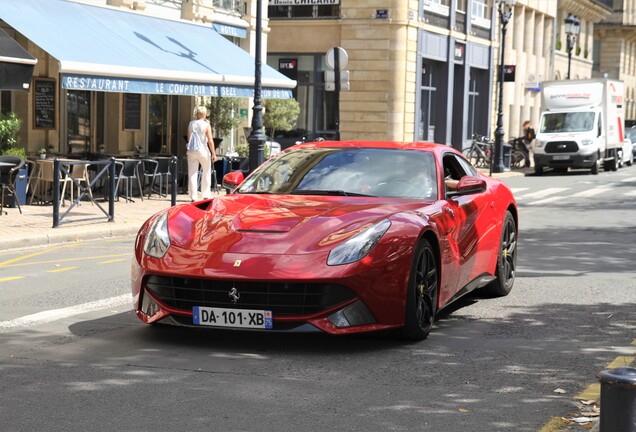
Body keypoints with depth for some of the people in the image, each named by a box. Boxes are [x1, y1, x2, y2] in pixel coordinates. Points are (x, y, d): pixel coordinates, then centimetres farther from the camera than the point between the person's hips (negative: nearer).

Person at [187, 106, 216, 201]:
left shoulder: (191, 124, 5)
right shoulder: (206, 125, -7)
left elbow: (188, 139, 14)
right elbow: (210, 141, -11)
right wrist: (213, 153, -7)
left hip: (191, 151, 3)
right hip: (203, 150, -3)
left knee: (192, 174, 4)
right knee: (206, 173, 13)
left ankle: (193, 196, 0)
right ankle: (206, 195, 12)